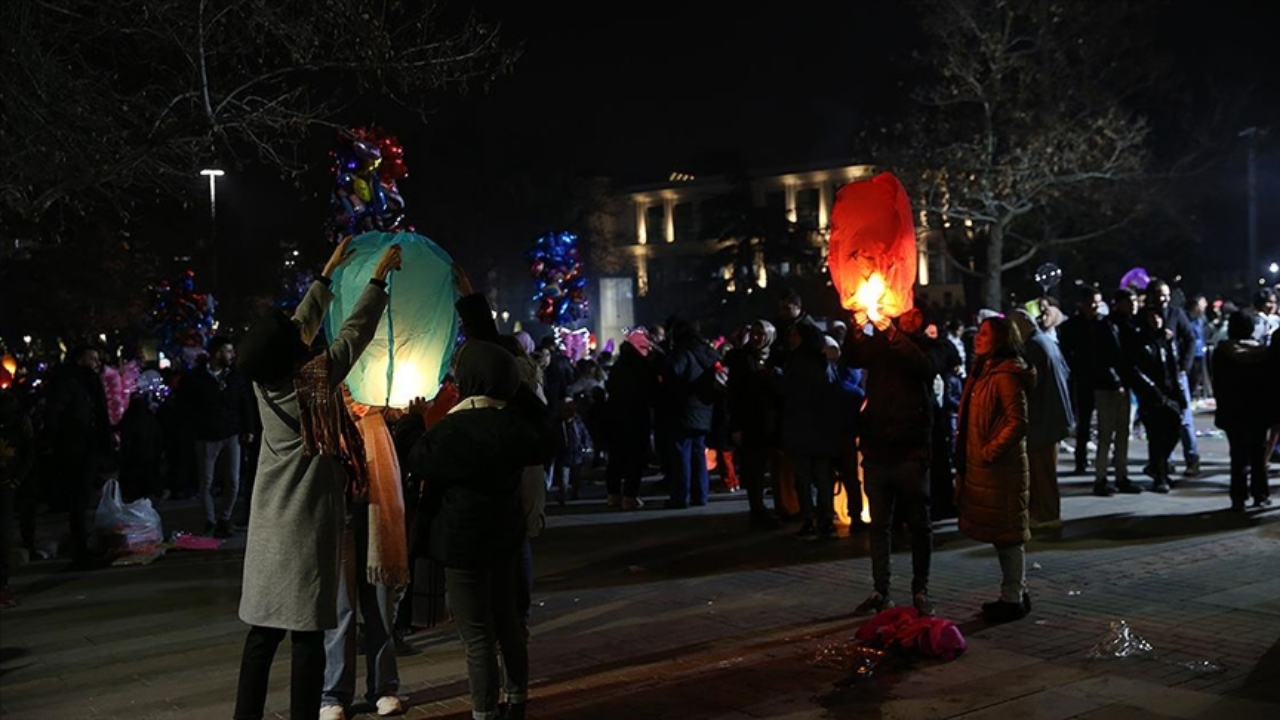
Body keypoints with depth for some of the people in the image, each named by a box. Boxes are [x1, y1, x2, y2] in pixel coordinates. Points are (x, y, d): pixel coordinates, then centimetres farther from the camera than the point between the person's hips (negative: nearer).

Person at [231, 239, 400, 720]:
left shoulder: (265, 382, 1)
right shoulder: (314, 380, -13)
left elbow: (302, 324, 14)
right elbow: (355, 331, -3)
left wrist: (328, 273, 25)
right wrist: (379, 277, 7)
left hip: (269, 527, 6)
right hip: (308, 527, -6)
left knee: (263, 631, 10)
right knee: (307, 634, 0)